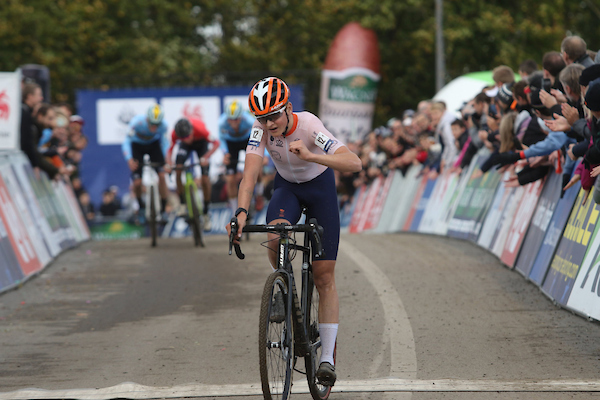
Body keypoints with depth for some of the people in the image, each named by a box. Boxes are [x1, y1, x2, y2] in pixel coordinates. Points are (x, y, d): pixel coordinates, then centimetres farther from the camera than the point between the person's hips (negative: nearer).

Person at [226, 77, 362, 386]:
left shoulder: (309, 125, -32)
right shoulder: (262, 128, -24)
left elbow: (355, 164, -43)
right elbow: (250, 173, -34)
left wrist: (310, 156, -56)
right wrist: (241, 212, -51)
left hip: (319, 187, -2)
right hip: (286, 187, 2)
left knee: (324, 276, -6)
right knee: (275, 240, -31)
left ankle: (327, 357, -2)